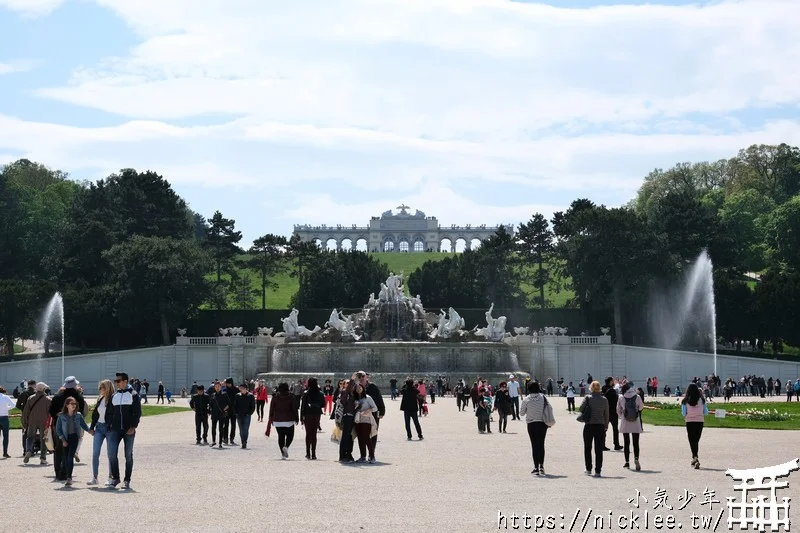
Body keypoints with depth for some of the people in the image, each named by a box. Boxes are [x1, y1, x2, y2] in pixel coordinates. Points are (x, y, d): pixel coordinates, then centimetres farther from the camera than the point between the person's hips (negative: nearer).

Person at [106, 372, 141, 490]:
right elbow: (110, 413, 15)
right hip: (115, 430, 3)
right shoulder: (114, 396, 13)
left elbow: (137, 412, -6)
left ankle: (127, 480, 12)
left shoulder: (133, 395, -1)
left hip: (129, 431, -3)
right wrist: (108, 427, 6)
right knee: (112, 454, -7)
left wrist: (133, 427, -15)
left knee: (128, 456, 4)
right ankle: (115, 478, 6)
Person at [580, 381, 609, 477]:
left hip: (589, 426, -1)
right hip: (600, 426, 1)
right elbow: (607, 414, 4)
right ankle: (598, 471, 2)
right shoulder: (604, 399, 0)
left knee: (587, 448, 14)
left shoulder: (588, 398, -7)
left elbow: (581, 409, -13)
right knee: (599, 450, 5)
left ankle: (588, 469, 16)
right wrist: (606, 426, 14)